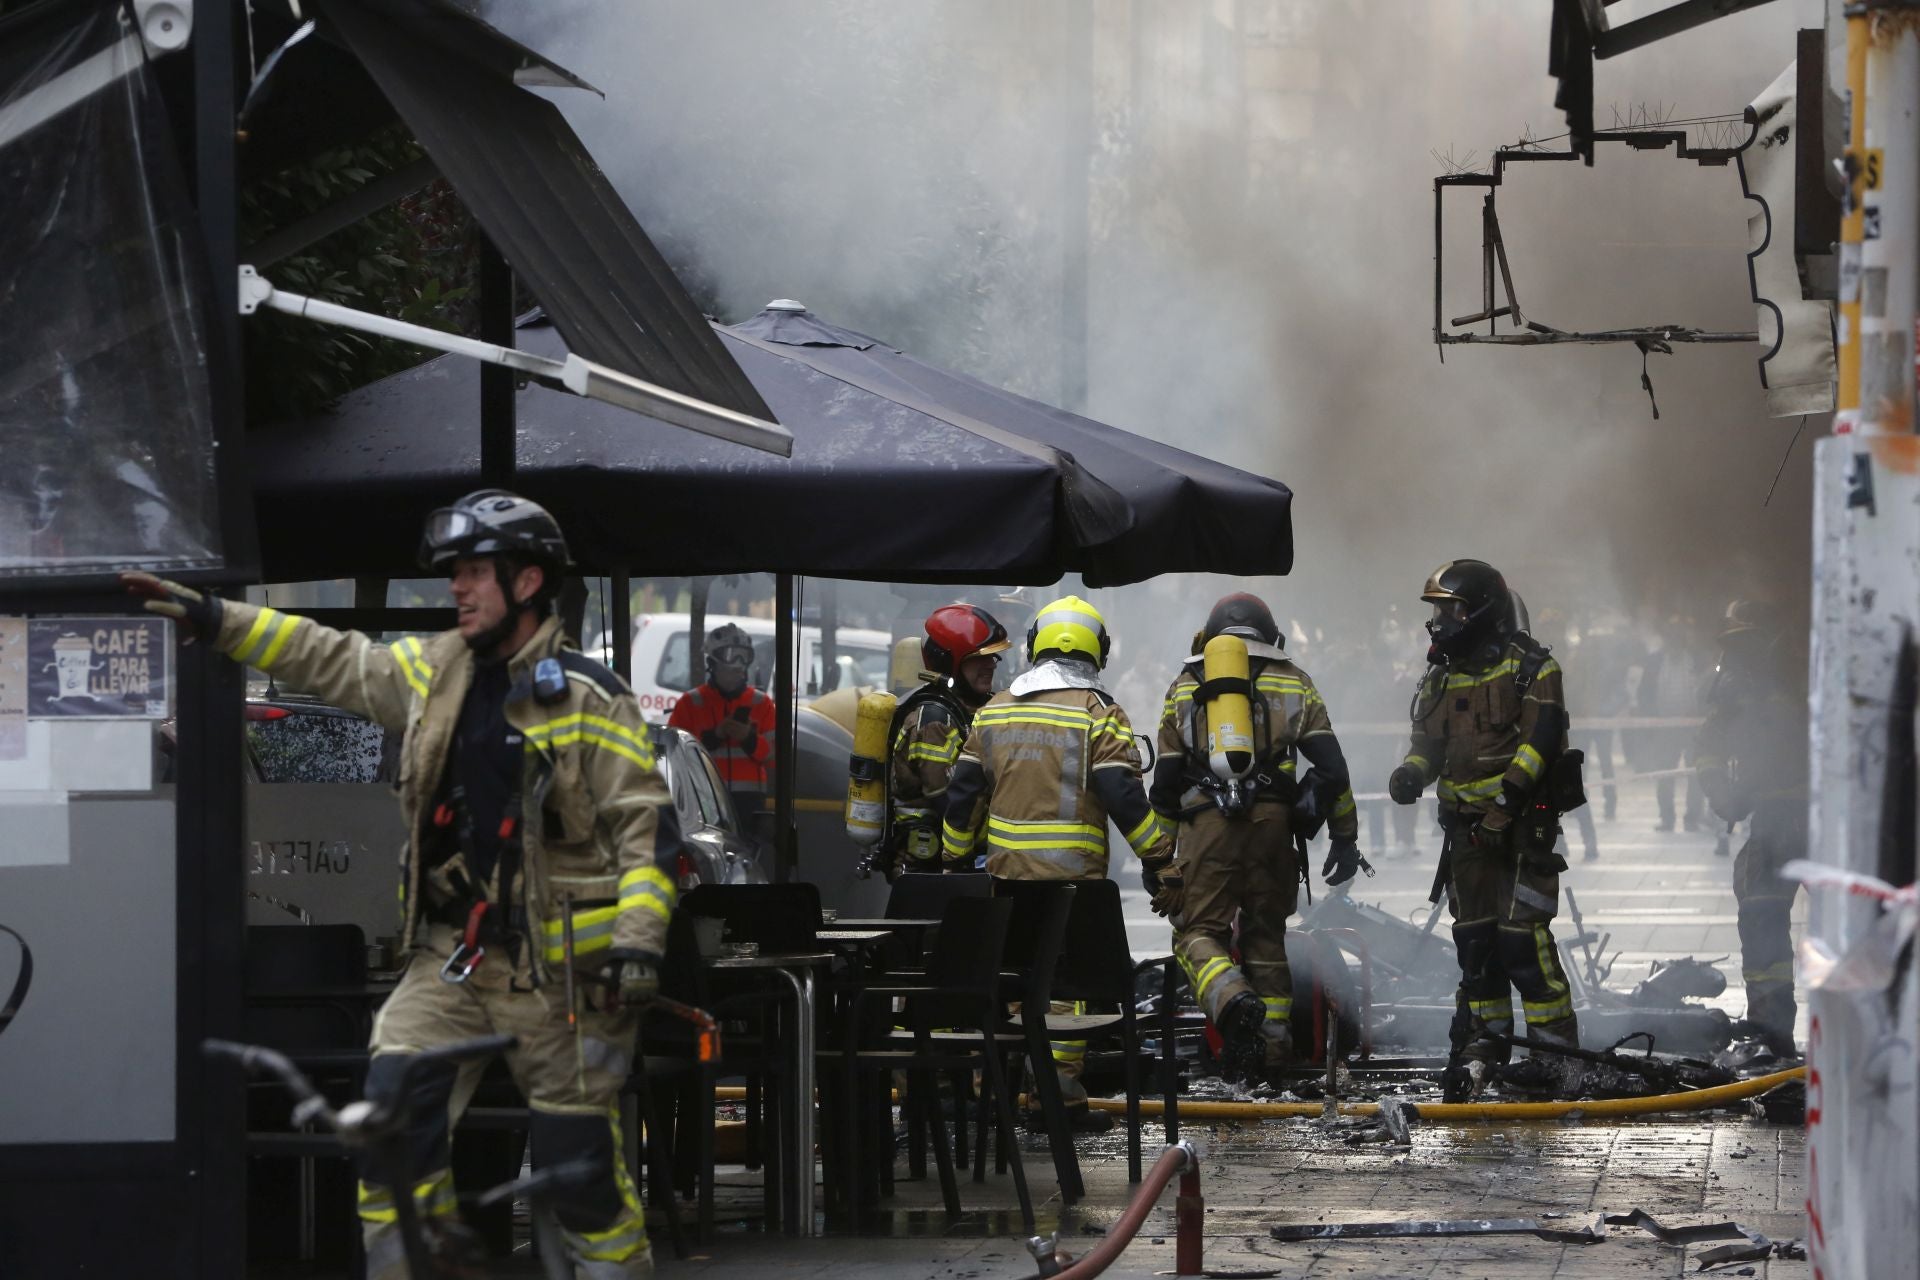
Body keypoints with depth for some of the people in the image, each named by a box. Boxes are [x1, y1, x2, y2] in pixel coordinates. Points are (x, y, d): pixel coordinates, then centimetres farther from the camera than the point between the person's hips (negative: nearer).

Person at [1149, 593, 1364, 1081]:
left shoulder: (1185, 688, 17)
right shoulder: (1293, 684, 16)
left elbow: (1164, 783, 15)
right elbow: (1331, 769, 7)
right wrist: (1345, 838, 13)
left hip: (1206, 821, -1)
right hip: (1273, 820, 1)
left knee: (1200, 930, 2)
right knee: (1266, 933, 12)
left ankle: (1232, 1000, -28)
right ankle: (1272, 1045, 9)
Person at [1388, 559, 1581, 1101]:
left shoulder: (1528, 667, -5)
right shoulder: (1440, 677, 16)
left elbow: (1543, 736, -15)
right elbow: (1429, 744, 18)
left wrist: (1513, 786, -28)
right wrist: (1412, 772, -4)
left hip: (1523, 823, -7)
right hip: (1468, 827, 7)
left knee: (1522, 934, -13)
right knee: (1474, 936, 8)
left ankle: (1555, 1047, -9)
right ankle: (1484, 1041, 17)